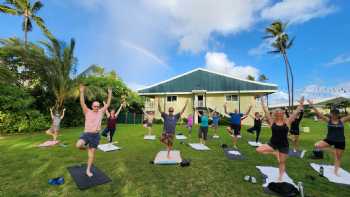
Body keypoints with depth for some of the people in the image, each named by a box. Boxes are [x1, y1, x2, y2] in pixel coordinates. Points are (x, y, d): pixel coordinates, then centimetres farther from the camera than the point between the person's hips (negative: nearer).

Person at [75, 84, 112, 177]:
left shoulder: (101, 112, 5)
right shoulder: (87, 112, 0)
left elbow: (108, 104, 3)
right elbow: (82, 103, -11)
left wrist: (110, 94, -1)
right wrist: (82, 92, -20)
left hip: (96, 135, 2)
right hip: (86, 134, -1)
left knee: (92, 152, 8)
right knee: (78, 145, -28)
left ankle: (88, 170, 25)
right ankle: (86, 147, 11)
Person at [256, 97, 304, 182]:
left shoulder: (287, 122, -4)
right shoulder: (272, 121, -6)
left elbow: (295, 113, -5)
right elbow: (266, 112, -6)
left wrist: (301, 104, -10)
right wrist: (262, 103, -5)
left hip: (284, 145, 0)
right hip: (273, 143, 0)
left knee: (282, 162, 11)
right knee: (258, 150, -17)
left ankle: (280, 177, 33)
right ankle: (275, 152, 5)